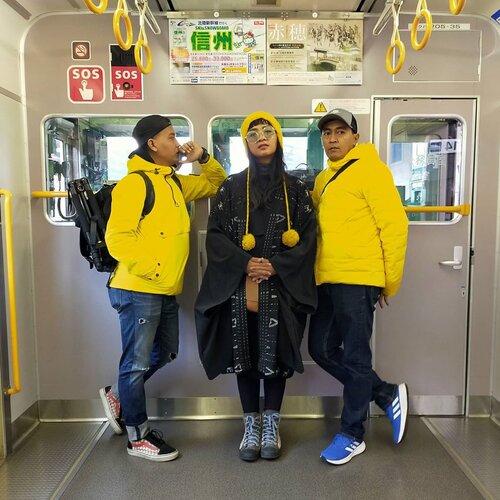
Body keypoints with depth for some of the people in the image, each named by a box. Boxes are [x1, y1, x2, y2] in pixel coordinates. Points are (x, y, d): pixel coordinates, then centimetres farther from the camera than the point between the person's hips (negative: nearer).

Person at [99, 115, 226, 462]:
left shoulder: (175, 182, 14)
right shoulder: (134, 184, -13)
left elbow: (217, 184, 25)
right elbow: (118, 237, -20)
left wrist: (203, 158, 9)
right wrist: (150, 271, -19)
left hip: (167, 291, 9)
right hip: (139, 290, -9)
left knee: (164, 353, 19)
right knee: (138, 361, 3)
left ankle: (117, 395, 40)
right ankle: (139, 437, 20)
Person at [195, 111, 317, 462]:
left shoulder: (295, 188, 8)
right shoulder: (232, 187, 8)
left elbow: (307, 238, 2)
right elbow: (216, 234, 1)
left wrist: (277, 266, -12)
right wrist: (244, 263, -14)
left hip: (281, 286, 0)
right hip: (240, 286, 1)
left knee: (276, 353, 2)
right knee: (245, 353, 5)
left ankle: (271, 425, 20)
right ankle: (251, 425, 21)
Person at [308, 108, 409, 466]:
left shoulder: (370, 169, -5)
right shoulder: (323, 180, 18)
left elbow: (395, 224, -9)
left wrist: (390, 282, -7)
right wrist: (320, 273, 10)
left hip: (358, 280, -8)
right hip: (327, 281, 8)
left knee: (354, 357, 2)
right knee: (322, 349, 11)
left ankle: (352, 435, 20)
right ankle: (388, 395, 28)